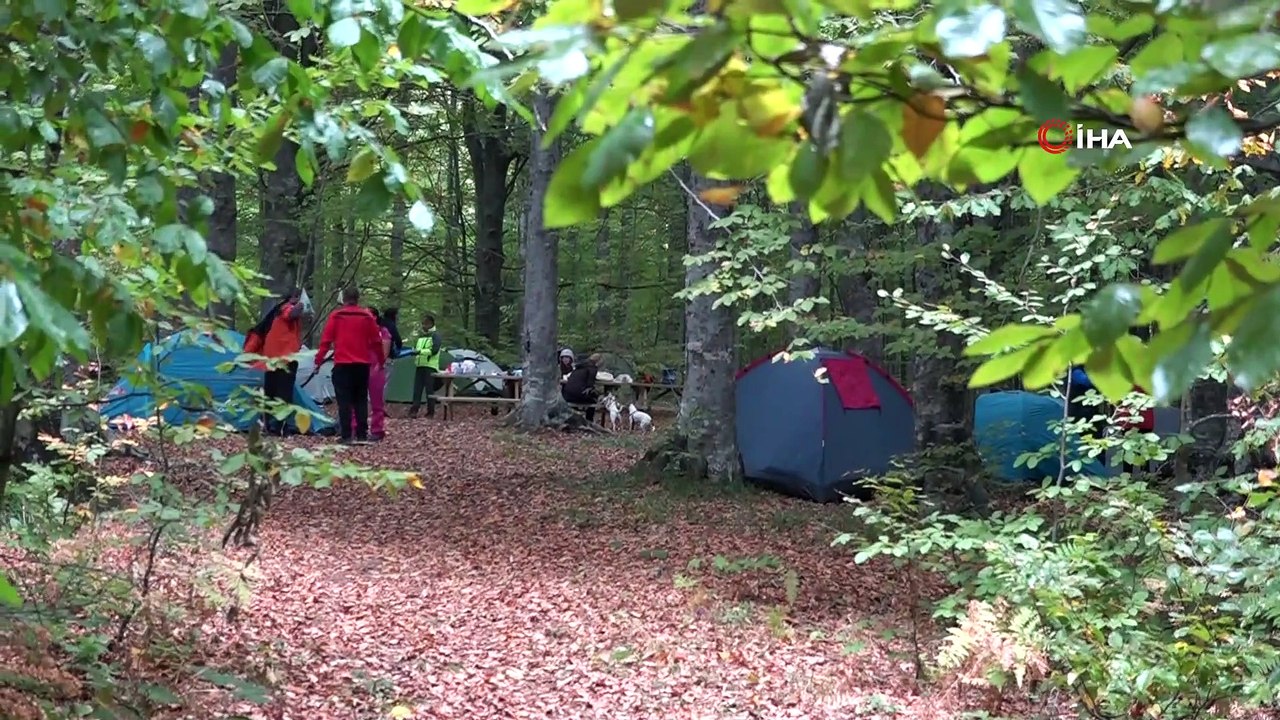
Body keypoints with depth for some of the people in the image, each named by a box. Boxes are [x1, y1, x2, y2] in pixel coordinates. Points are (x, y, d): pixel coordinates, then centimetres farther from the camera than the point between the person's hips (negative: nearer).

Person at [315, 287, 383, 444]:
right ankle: (362, 435, 5)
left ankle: (346, 436, -6)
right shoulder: (367, 316, 5)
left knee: (344, 400, -1)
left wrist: (319, 360, 3)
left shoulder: (336, 316, -1)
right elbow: (376, 341, 9)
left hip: (342, 364, -2)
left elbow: (326, 339, -4)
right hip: (362, 364, 2)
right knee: (361, 400, 10)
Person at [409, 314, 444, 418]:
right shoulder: (421, 336, 19)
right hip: (419, 366, 6)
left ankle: (431, 412, 0)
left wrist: (420, 351, -22)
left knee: (429, 389, -5)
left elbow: (434, 350, -14)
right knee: (417, 389, 1)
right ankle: (413, 410, 0)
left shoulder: (435, 336, -3)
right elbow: (416, 348, 25)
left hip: (430, 366, -6)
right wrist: (413, 351, 1)